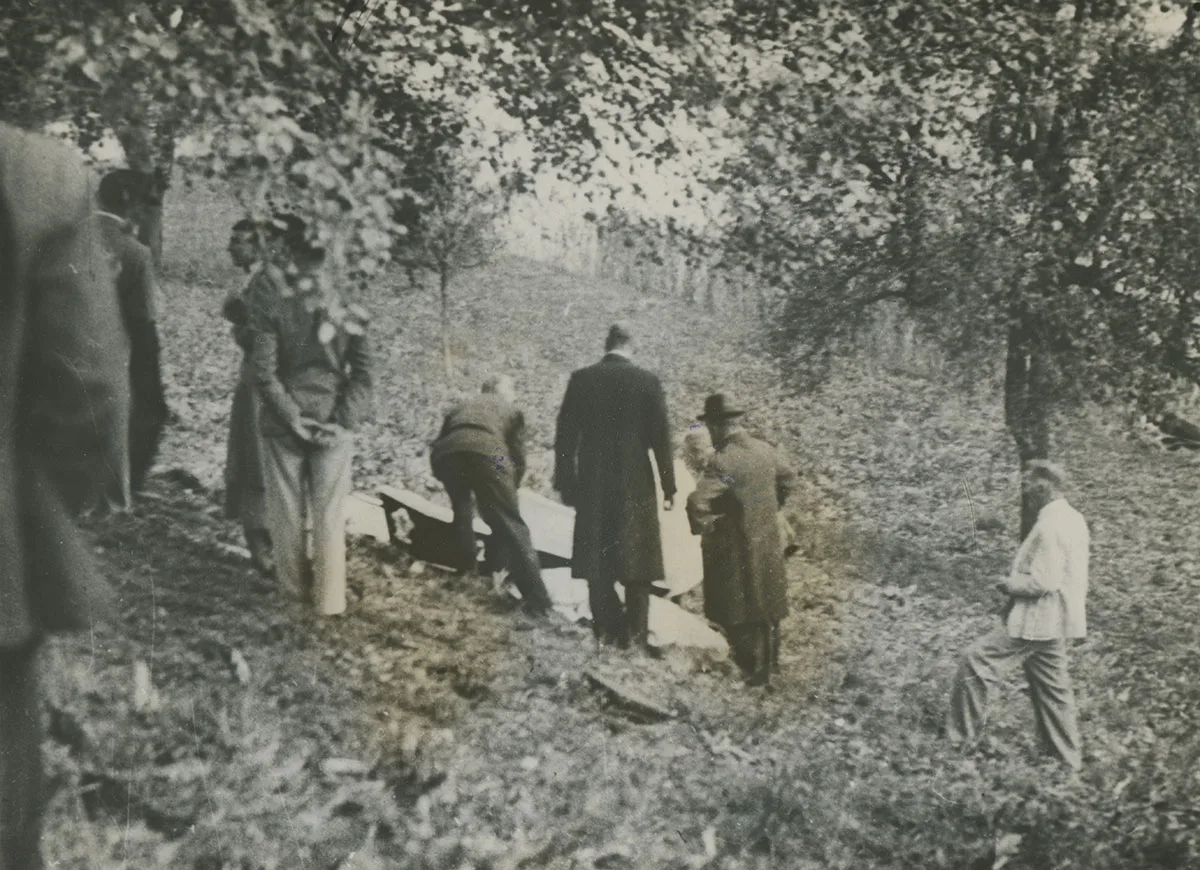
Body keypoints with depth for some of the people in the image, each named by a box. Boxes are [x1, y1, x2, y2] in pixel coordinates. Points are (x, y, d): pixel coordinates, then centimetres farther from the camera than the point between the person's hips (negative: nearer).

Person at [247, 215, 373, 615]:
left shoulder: (270, 300, -8)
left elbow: (264, 371, -11)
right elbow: (362, 371, -4)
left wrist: (292, 417, -8)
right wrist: (344, 421, -5)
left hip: (281, 425, -1)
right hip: (334, 426, 1)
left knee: (287, 515, 11)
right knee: (330, 519, 8)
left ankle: (294, 595, 21)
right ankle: (330, 602, 11)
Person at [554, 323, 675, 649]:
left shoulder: (580, 379, 0)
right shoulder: (647, 381, -4)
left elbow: (565, 435, 1)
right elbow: (661, 436, -4)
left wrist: (565, 482, 8)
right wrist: (668, 486, 3)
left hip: (591, 484, 1)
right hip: (635, 484, -1)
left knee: (597, 561, 9)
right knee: (637, 560, 6)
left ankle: (606, 629, 7)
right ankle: (635, 632, 5)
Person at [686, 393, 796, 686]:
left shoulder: (722, 461, -26)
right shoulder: (765, 450, -2)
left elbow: (697, 503, -35)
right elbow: (788, 479, 16)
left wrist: (703, 529, -16)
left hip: (735, 551, -7)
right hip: (769, 544, 7)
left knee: (740, 616, 6)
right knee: (768, 606, 20)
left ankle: (753, 671, 13)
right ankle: (770, 661, 35)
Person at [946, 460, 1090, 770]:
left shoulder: (1049, 526, -21)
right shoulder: (1074, 518, 10)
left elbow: (1044, 582, -25)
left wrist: (1011, 585, -10)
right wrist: (1018, 581, 14)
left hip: (1037, 621, -10)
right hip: (1056, 621, 10)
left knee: (975, 660, -5)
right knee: (1051, 686, 17)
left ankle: (962, 734, 1)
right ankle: (1067, 758, 24)